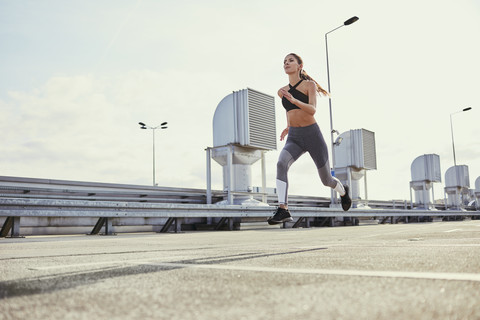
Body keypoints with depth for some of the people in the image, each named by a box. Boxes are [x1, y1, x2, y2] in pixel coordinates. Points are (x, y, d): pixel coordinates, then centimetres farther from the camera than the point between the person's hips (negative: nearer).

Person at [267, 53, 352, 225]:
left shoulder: (309, 85, -4)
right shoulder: (282, 92, 9)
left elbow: (313, 110, -21)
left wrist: (294, 100, -36)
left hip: (313, 135, -3)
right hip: (294, 138, 3)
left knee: (327, 180, 11)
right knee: (281, 164, -30)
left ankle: (343, 191, 47)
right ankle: (283, 210, -34)